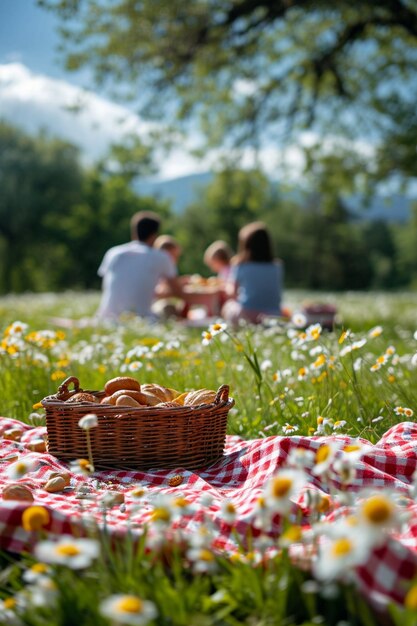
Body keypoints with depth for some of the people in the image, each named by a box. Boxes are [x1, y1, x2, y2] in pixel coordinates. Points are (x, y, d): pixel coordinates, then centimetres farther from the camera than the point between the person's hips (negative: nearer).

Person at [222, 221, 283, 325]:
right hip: (273, 315, 3)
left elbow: (232, 292, 4)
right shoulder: (277, 266, -1)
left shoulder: (240, 266, -7)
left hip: (245, 315, -3)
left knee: (228, 305, 27)